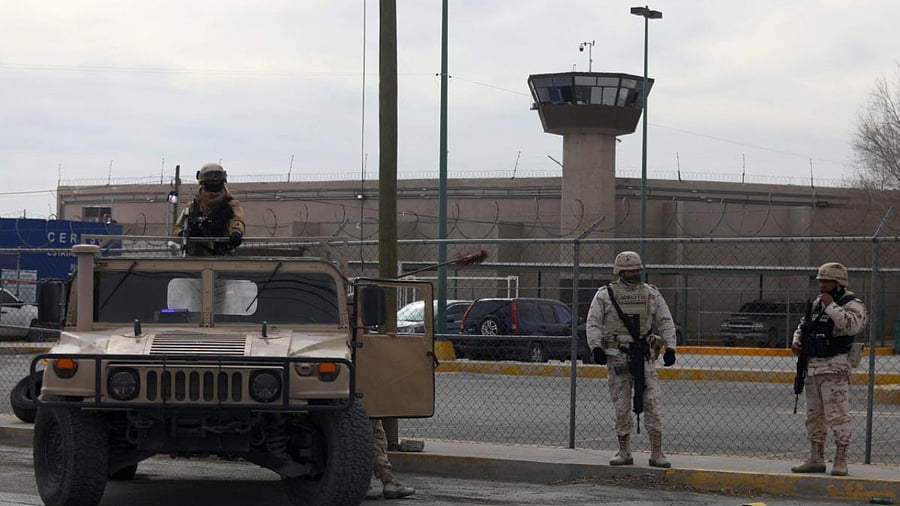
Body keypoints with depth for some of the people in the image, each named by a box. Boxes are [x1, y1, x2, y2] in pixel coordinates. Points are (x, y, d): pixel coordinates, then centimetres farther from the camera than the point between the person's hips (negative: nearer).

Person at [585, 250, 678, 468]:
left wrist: (670, 347, 2)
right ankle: (624, 453, 11)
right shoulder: (605, 295, 4)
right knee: (621, 406, 3)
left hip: (645, 356, 1)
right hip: (617, 356, -1)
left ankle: (657, 453, -3)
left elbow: (665, 322, 12)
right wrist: (596, 347, -12)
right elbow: (593, 323, 1)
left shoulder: (651, 294, 10)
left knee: (652, 403, -6)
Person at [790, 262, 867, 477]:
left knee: (837, 414, -10)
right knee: (813, 415, 12)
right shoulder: (817, 303, 17)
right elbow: (803, 324, 29)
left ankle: (840, 461, -7)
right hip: (812, 366, 8)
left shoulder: (852, 304, -6)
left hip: (835, 368, -8)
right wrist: (796, 341, 9)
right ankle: (816, 459, 19)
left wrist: (831, 306, -18)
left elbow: (852, 325, -26)